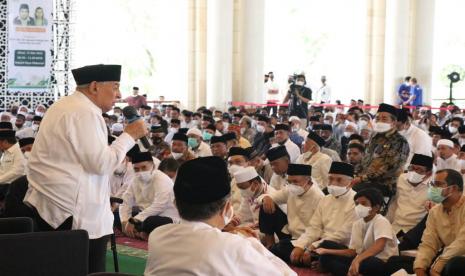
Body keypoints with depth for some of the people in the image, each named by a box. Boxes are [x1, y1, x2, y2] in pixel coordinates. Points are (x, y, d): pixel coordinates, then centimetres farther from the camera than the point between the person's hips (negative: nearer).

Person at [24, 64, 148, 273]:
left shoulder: (65, 106, 18)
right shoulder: (85, 112, -15)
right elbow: (101, 163, -19)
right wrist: (129, 135, -9)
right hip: (72, 211, -11)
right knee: (90, 270, -5)